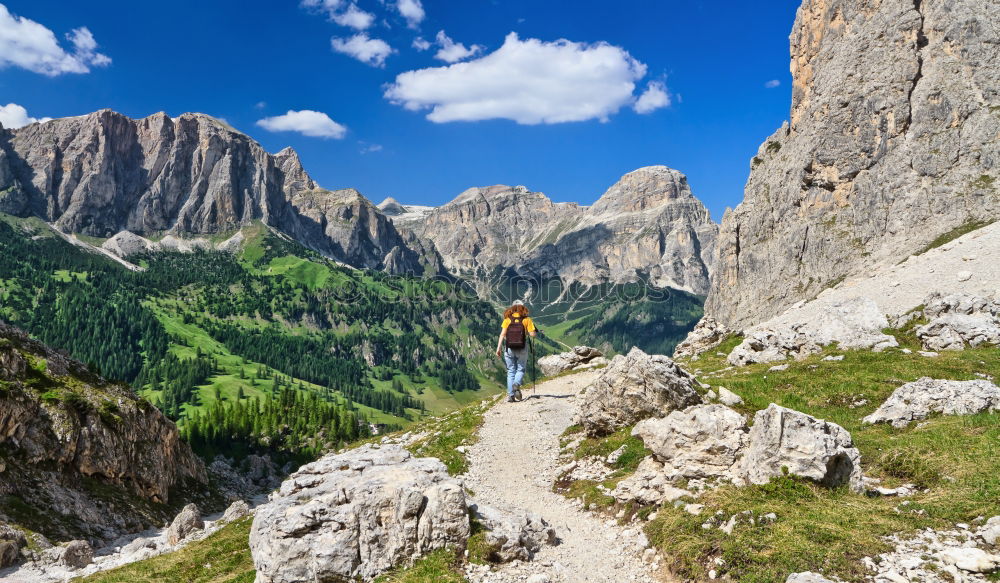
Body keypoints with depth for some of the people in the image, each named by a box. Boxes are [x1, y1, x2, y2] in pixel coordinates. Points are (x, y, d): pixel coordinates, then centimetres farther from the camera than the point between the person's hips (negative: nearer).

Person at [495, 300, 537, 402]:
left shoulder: (507, 320, 0)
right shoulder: (526, 320, -3)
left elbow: (502, 334, -7)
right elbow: (533, 334, -8)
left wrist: (499, 347, -7)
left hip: (509, 348, 1)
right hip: (522, 349, -1)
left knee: (511, 371, 11)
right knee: (520, 369, 15)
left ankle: (510, 395, 7)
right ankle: (517, 384, -15)